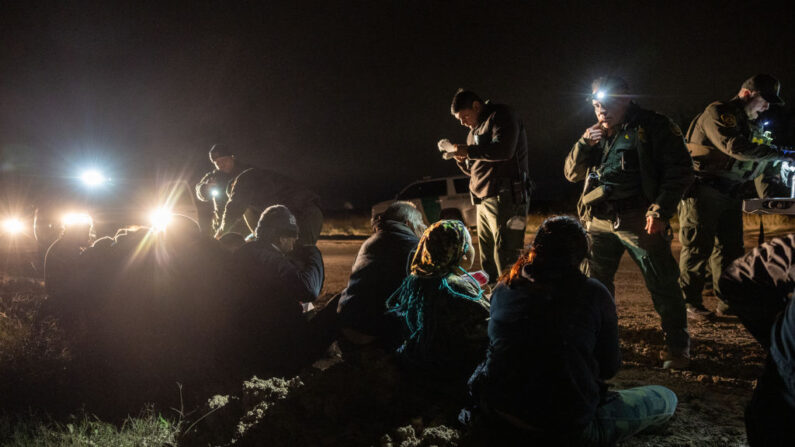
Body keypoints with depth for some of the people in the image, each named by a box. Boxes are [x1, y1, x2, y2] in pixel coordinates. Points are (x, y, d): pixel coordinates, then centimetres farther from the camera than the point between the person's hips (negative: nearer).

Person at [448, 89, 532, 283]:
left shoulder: (501, 116, -4)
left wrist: (469, 151, -13)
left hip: (505, 199, -9)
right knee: (488, 262, 9)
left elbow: (503, 150, -21)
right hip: (483, 200, 9)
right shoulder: (475, 130, 23)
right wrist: (462, 159, 5)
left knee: (505, 259, -10)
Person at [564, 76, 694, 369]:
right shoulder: (597, 135, 18)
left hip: (639, 220, -6)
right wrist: (585, 144, -2)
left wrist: (660, 209, -14)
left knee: (662, 284, -3)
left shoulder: (653, 128, -1)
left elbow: (680, 171, -4)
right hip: (599, 221, 6)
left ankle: (677, 347, 8)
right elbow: (571, 173, 16)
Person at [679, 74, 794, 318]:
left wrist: (767, 195, 12)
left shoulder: (753, 125, 19)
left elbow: (759, 164, 24)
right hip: (703, 192, -8)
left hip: (731, 195, 8)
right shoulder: (717, 113, -10)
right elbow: (736, 148, -25)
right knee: (698, 247, -6)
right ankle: (690, 301, 1)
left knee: (730, 248, 9)